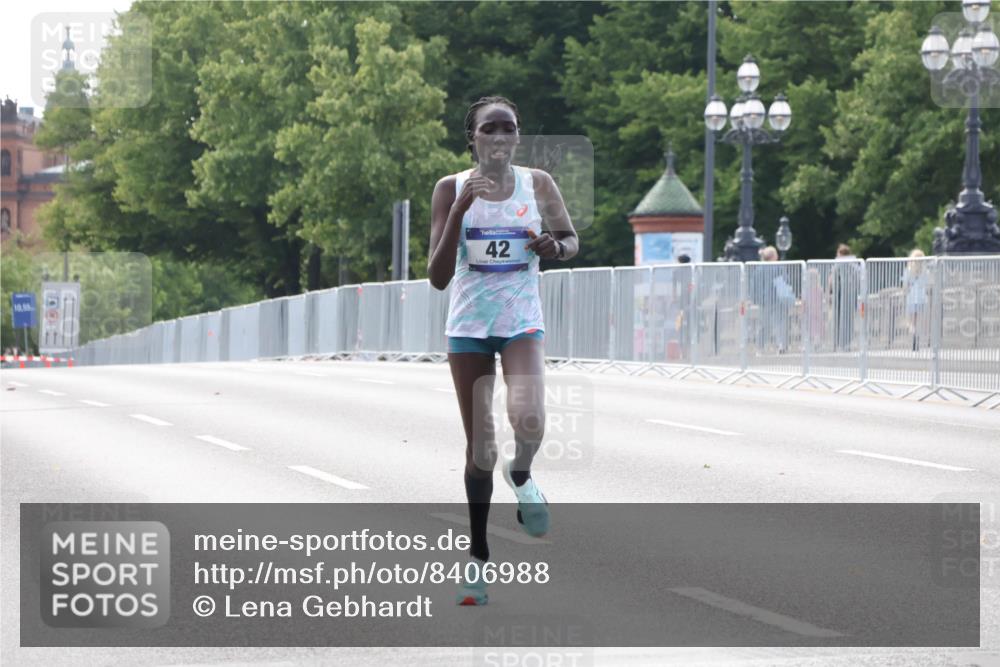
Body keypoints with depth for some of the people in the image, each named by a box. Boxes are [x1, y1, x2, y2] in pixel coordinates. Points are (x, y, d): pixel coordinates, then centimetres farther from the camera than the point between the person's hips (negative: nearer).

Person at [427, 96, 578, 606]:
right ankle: (478, 556, 20)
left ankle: (521, 475, 9)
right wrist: (460, 210, -21)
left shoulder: (537, 184, -1)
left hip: (522, 322, 0)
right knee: (479, 449, 4)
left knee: (529, 421, -26)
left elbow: (571, 241, 14)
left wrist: (556, 246, -11)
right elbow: (437, 277, -9)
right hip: (469, 326, 0)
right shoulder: (451, 189, -4)